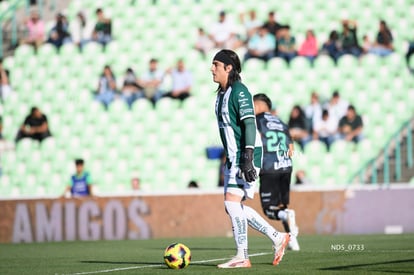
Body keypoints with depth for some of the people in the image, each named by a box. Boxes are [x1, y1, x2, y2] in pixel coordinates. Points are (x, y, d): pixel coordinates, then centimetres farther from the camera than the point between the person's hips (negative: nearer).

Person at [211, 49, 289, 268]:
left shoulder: (239, 92, -13)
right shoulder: (222, 93, 16)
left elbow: (249, 125, -20)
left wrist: (248, 158, -26)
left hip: (246, 155, -10)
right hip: (233, 156, 10)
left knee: (232, 201, -13)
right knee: (233, 206, 8)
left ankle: (242, 257, -8)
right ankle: (277, 238, 18)